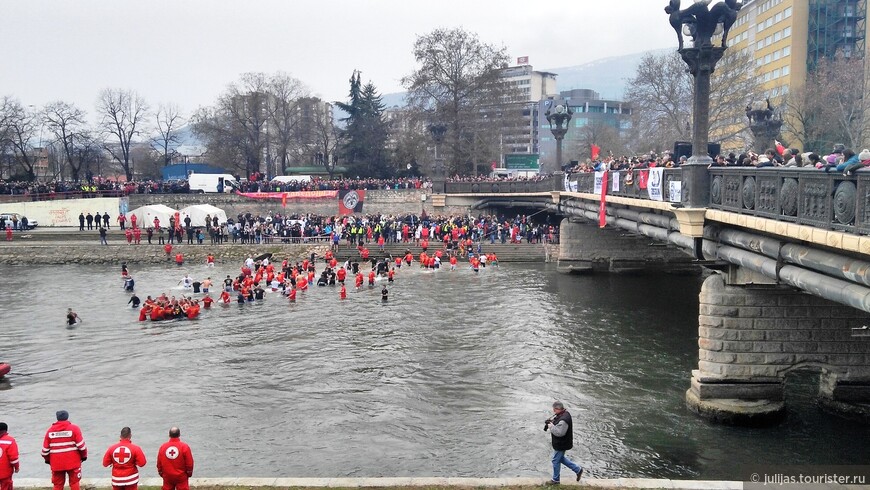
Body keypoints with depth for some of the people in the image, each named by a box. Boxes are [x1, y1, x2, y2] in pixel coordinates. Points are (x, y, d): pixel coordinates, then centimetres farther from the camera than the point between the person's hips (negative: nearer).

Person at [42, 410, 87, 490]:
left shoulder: (50, 430, 4)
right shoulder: (74, 428, -5)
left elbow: (45, 448, 7)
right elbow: (81, 445, -7)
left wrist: (47, 459, 23)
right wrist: (84, 456, 8)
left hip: (56, 463, 3)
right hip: (72, 462, -2)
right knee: (74, 483, 7)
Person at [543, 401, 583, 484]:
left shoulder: (563, 420, -31)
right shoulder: (563, 413, 1)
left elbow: (559, 432, -35)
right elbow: (553, 418, 15)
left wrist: (551, 426, -24)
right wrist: (550, 421, -5)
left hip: (561, 445, -10)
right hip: (560, 443, 10)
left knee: (556, 461, 7)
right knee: (561, 458, 25)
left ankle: (555, 480, 25)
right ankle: (578, 469, 31)